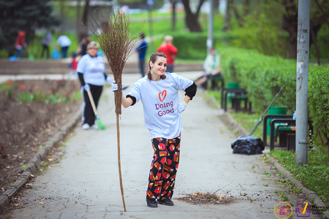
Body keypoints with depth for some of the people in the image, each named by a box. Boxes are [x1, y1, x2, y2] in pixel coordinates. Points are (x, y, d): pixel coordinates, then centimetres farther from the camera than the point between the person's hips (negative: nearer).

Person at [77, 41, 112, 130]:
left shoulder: (100, 59, 15)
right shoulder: (84, 59, -4)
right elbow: (80, 73, -6)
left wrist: (107, 78, 5)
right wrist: (84, 84, -15)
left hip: (99, 85, 5)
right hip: (88, 84, -5)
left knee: (95, 103, 5)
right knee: (88, 103, -11)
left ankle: (92, 122, 10)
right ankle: (86, 122, -7)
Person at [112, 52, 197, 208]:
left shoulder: (172, 79, 0)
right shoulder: (142, 84, -8)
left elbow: (192, 87, 16)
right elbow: (127, 103, -20)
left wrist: (184, 104, 8)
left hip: (175, 129, 4)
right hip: (157, 130, -4)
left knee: (172, 163, 5)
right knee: (160, 159, -19)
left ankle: (166, 196, 18)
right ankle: (152, 196, -6)